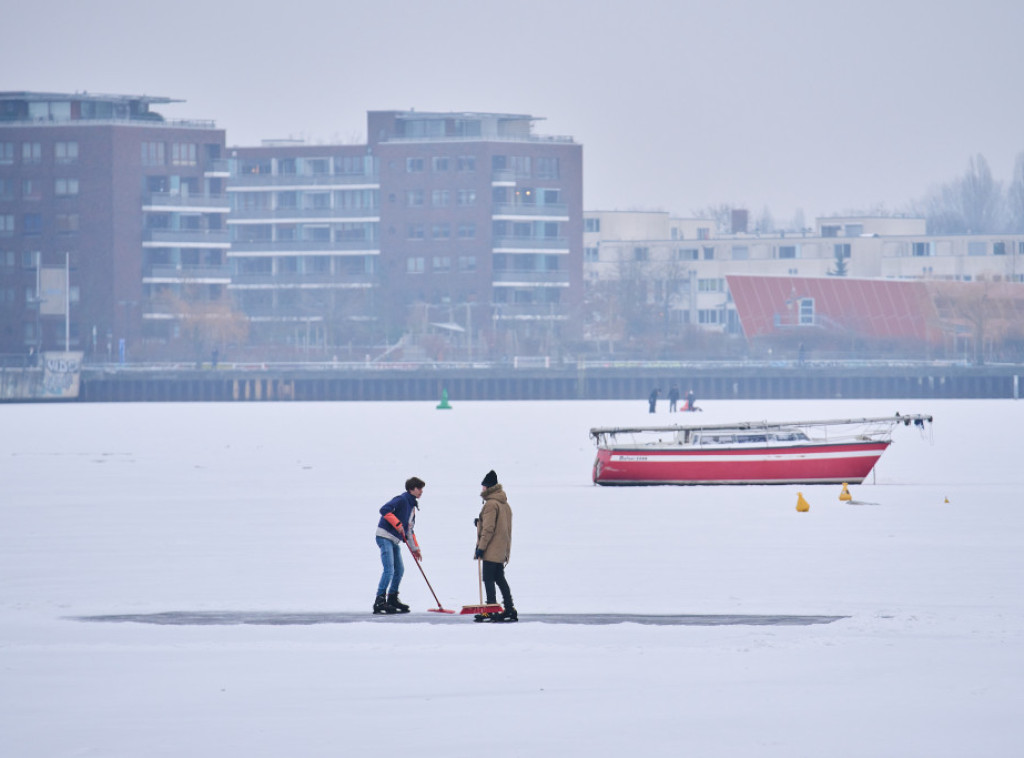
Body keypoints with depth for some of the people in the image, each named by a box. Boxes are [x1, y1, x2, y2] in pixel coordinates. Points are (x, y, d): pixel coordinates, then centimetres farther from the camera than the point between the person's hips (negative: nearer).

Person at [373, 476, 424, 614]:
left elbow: (409, 530, 23)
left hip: (394, 540, 10)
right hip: (385, 537, -10)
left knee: (399, 569, 13)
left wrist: (415, 548, 21)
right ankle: (379, 601, -18)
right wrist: (397, 523, -26)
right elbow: (384, 510, -25)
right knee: (389, 569, -16)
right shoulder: (401, 500, -12)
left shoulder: (412, 506, 18)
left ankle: (392, 599, 24)